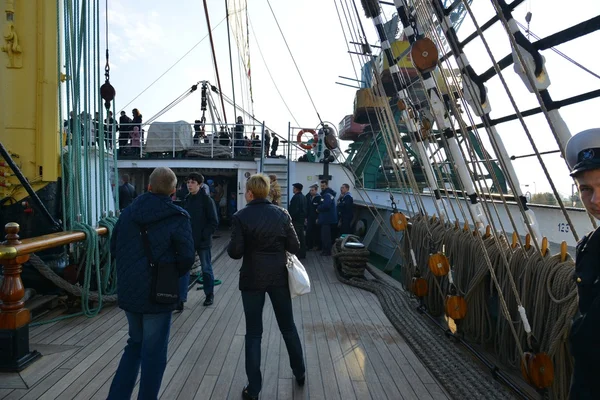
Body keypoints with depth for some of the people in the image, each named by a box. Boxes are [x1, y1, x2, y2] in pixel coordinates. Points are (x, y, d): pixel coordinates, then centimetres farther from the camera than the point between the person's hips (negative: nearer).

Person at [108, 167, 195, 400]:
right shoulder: (177, 218, -15)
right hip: (157, 295, -5)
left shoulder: (128, 212, 2)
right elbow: (187, 259, -15)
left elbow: (114, 249, 8)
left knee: (135, 344, 25)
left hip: (128, 291, 6)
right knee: (153, 353, 10)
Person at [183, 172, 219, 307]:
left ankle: (209, 295, 30)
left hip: (202, 241, -4)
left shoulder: (207, 200, -10)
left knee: (206, 269, 11)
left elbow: (214, 223, -11)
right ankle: (181, 300, 5)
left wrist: (204, 236, -16)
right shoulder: (187, 200, 7)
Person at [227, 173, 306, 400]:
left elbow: (235, 252, -13)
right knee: (288, 326, 19)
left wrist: (230, 245, 8)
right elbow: (294, 247, -2)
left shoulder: (241, 217, -11)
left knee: (253, 333, 8)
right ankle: (300, 373, 34)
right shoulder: (282, 214, -3)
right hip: (279, 277, 3)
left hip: (252, 279, -2)